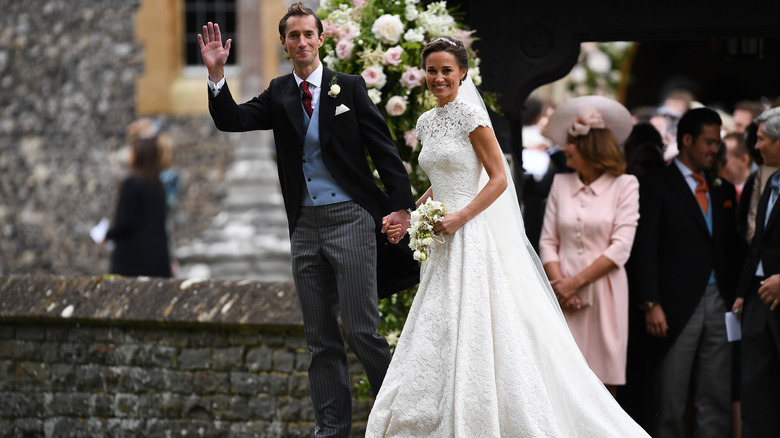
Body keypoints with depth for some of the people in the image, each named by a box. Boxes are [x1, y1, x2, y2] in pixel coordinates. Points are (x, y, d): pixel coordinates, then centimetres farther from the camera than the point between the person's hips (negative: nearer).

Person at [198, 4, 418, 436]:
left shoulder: (349, 87, 1)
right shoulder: (278, 95, 11)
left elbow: (383, 149, -1)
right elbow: (231, 121, 1)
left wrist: (400, 206, -9)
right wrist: (216, 73, -13)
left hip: (349, 219, -4)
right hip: (305, 226, 4)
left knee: (360, 328, -8)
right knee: (320, 338, 7)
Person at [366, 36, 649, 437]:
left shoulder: (469, 115, -9)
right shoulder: (427, 123, 14)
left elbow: (498, 178, -11)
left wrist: (460, 217, -19)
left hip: (473, 236, -8)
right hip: (443, 243, 8)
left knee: (471, 336, -10)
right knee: (439, 340, 5)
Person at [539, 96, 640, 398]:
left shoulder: (624, 185, 3)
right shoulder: (561, 184, 14)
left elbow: (620, 248, -4)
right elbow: (548, 242, 10)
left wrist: (576, 282, -9)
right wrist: (559, 283, -7)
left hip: (604, 294, -2)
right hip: (564, 297, 3)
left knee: (604, 387, -4)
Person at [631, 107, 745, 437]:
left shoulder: (722, 190, 15)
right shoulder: (656, 188, -2)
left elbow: (733, 248, 17)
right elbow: (644, 252, -6)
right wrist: (652, 305, -13)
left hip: (719, 304, 5)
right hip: (678, 307, -5)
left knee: (716, 400, 5)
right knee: (671, 403, 0)